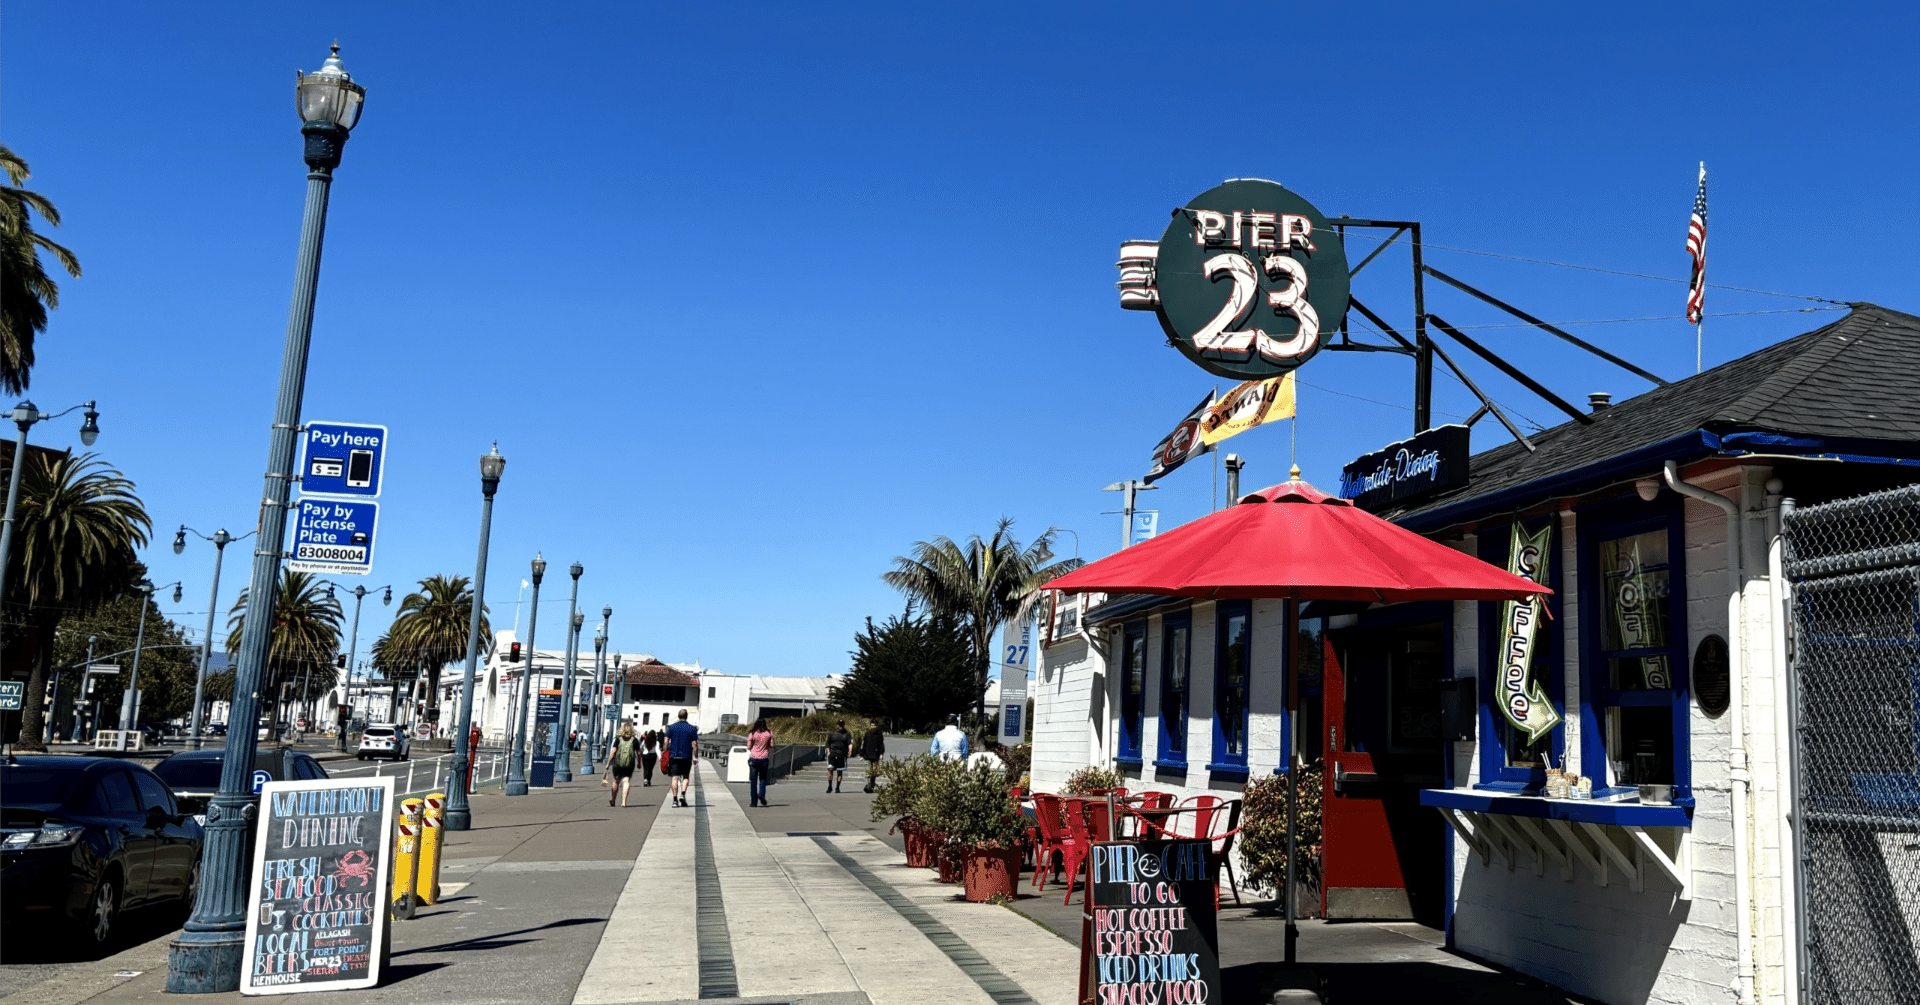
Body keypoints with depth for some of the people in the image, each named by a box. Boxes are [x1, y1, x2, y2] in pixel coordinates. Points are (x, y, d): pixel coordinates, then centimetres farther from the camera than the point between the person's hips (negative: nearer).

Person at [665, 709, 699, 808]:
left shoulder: (671, 727, 3)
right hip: (686, 757, 0)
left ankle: (675, 799, -5)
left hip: (673, 755, 0)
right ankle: (683, 794, -7)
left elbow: (666, 742, -1)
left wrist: (665, 754, 5)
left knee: (674, 778, 1)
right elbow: (694, 744, -2)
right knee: (686, 777, 13)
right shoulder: (692, 729, 1)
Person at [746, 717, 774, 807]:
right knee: (763, 778, 19)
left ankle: (754, 802, 3)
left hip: (753, 759, -1)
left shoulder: (752, 735, -5)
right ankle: (761, 794, -5)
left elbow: (749, 747, -2)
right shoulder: (769, 733, -2)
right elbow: (772, 745, 1)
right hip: (764, 759, 1)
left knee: (753, 780, 5)